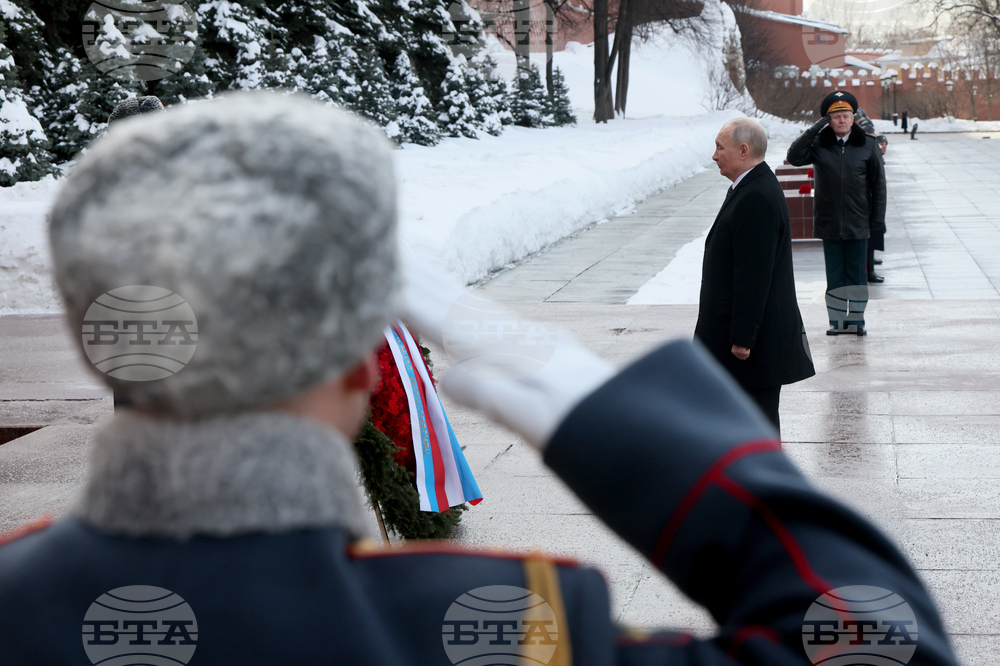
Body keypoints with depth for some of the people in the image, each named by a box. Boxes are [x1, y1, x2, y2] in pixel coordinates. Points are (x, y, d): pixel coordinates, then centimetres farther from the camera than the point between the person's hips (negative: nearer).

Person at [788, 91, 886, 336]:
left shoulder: (868, 145, 2)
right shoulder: (819, 144, 1)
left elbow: (878, 184, 5)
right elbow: (794, 157, -14)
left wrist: (878, 218, 0)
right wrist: (815, 129, -15)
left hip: (858, 222, 0)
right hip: (829, 221, 0)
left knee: (857, 273, 4)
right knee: (835, 274, 5)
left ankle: (856, 319, 11)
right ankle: (837, 320, 10)